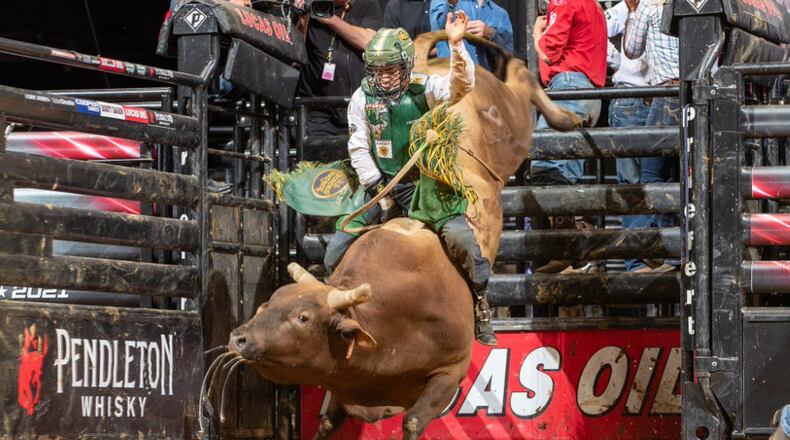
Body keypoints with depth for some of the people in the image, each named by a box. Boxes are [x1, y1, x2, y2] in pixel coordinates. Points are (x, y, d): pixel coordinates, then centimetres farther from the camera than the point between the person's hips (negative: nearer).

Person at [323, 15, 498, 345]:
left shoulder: (423, 89, -4)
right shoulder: (362, 98, 1)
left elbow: (461, 86, -24)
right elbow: (358, 149, 1)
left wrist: (456, 46, -39)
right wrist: (379, 191, -7)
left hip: (424, 183, -3)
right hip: (380, 185, 3)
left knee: (461, 237, -26)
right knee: (337, 251, -7)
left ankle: (480, 305, -11)